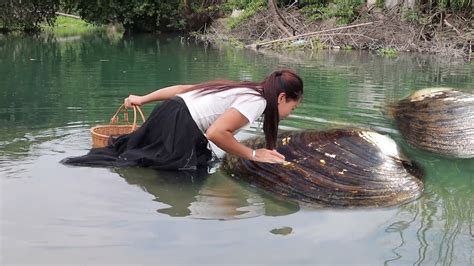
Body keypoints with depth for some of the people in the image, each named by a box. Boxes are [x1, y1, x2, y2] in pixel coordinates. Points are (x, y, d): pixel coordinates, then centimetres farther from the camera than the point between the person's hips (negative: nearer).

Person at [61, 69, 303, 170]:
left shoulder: (242, 90, 17)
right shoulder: (257, 101, -8)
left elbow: (182, 89, 17)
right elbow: (216, 133, -22)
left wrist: (143, 99, 23)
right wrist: (253, 155, -11)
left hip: (171, 112, 9)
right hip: (178, 130, -9)